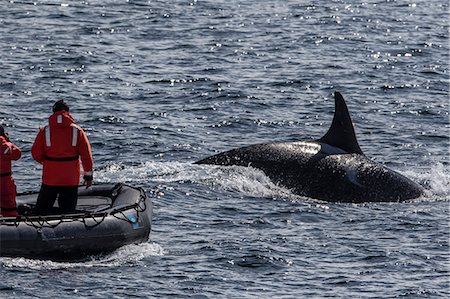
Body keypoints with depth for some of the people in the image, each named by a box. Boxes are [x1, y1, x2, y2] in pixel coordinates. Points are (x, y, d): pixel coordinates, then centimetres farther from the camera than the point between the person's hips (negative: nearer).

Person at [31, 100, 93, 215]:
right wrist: (88, 174, 3)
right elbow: (86, 154, -4)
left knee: (42, 209, 10)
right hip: (71, 179, 0)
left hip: (50, 178, 0)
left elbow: (36, 154, -2)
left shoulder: (45, 131, -5)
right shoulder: (77, 131, -5)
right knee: (68, 210, 7)